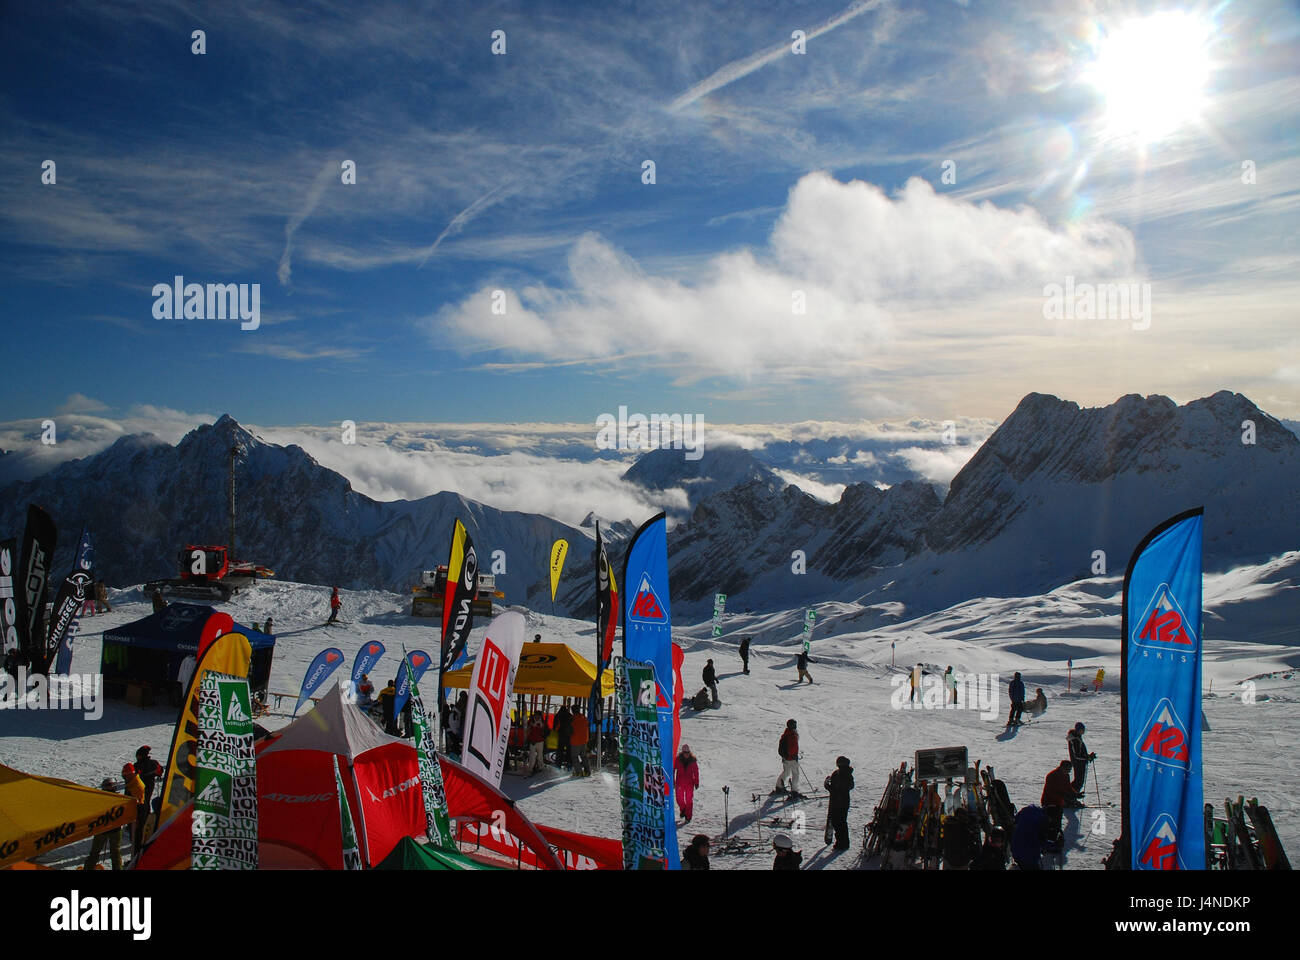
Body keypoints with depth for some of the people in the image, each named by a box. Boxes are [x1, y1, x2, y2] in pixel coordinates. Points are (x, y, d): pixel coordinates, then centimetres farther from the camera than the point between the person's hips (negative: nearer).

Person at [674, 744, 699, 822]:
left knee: (689, 800, -2)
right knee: (679, 799, -1)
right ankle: (683, 810, 31)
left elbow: (696, 772, 4)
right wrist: (673, 782, -1)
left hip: (690, 782, 0)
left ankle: (688, 817, 13)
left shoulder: (693, 760, -6)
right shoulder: (677, 759, -9)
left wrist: (696, 783, 5)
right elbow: (673, 770, 0)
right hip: (679, 782, 0)